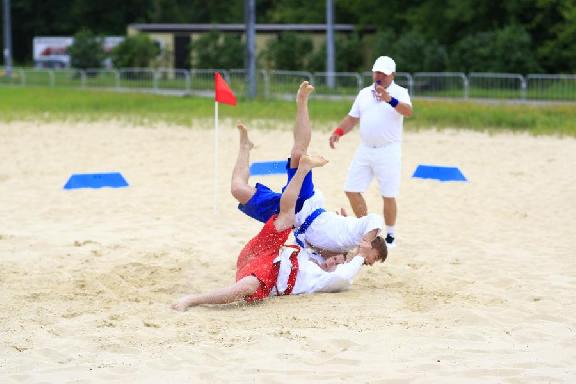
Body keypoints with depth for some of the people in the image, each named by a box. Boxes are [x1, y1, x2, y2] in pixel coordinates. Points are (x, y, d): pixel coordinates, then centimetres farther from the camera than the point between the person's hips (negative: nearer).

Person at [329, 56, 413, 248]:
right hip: (365, 150, 6)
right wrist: (338, 132, -1)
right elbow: (352, 118, 18)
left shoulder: (399, 92, -5)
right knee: (351, 190, 6)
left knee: (388, 195, -5)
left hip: (388, 151, -6)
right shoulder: (364, 93, 14)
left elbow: (408, 111, -25)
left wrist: (390, 100, -43)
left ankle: (390, 235, 11)